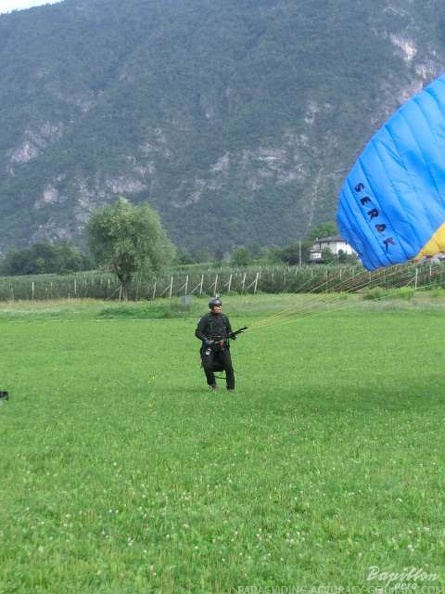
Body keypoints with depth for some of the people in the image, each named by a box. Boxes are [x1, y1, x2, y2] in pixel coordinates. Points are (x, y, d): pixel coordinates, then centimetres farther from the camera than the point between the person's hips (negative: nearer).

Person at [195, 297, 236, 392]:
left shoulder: (224, 318, 12)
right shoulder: (205, 319, -1)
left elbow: (229, 330, 21)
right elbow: (197, 332, -4)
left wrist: (231, 334, -2)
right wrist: (206, 340, -17)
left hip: (222, 346, 3)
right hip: (209, 346, -3)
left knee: (229, 366, -11)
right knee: (207, 366, -17)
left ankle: (231, 388, 1)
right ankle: (212, 384, 9)